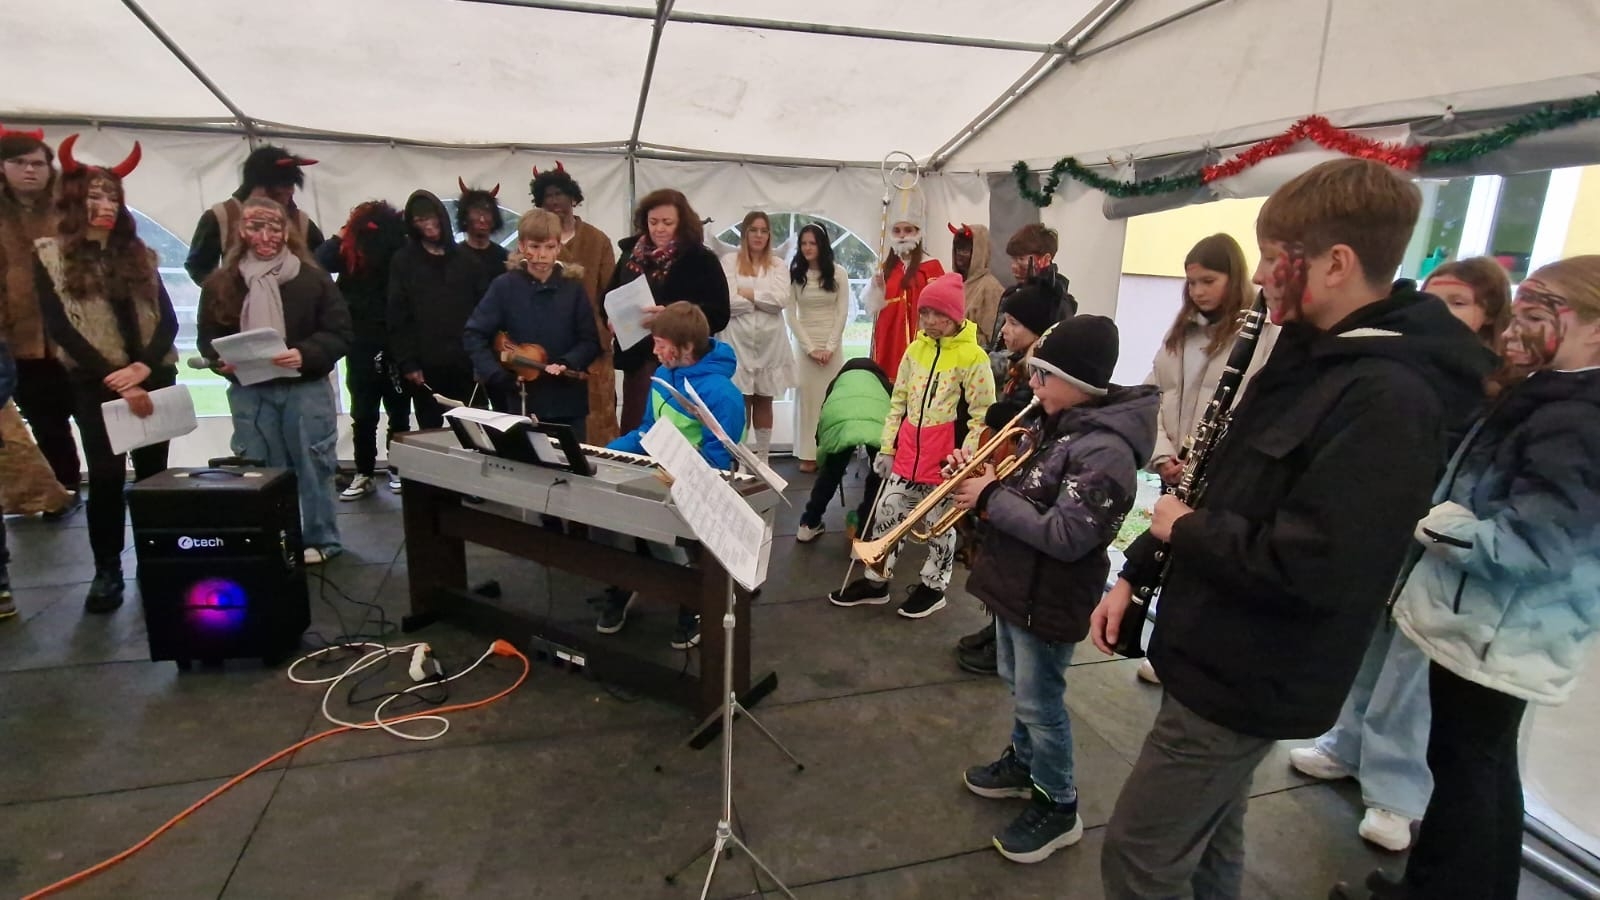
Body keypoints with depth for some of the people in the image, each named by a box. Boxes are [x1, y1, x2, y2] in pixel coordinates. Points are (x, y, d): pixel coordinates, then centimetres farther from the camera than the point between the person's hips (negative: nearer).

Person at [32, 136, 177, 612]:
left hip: (152, 379, 3)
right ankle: (107, 570, 7)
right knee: (106, 474, -4)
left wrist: (144, 367, -14)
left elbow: (168, 319, 3)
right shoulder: (50, 255, 1)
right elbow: (60, 328, -7)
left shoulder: (138, 253, 10)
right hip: (94, 383, -2)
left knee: (153, 470, 5)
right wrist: (115, 379, -16)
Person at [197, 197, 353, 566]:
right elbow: (208, 336, 11)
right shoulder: (221, 282, 5)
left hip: (305, 387, -3)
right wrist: (221, 360, -10)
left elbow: (340, 333, -7)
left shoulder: (312, 278, -3)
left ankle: (321, 540, 18)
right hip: (248, 391, 3)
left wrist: (306, 355, -22)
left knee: (312, 465, 5)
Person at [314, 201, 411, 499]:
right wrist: (341, 237, -11)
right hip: (361, 346, 3)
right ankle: (364, 474, 18)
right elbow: (318, 263, -15)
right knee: (363, 415, 9)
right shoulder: (349, 251, -3)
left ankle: (398, 470, 22)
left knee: (398, 413, 9)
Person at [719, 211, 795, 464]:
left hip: (770, 342, 2)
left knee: (764, 402, 9)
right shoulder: (730, 261, 3)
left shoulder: (778, 265, 9)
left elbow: (782, 299, -7)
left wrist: (748, 293, -8)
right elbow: (728, 301, -10)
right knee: (741, 402, 0)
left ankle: (763, 457, 16)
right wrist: (764, 299, -6)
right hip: (739, 341, -2)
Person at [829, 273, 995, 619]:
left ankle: (933, 587, 29)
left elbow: (981, 415, -11)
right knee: (887, 512, 10)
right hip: (908, 451, 6)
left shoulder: (973, 356, -11)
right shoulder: (915, 349, 7)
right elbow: (898, 402, 11)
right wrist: (887, 447, 7)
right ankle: (876, 581, 26)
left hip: (947, 457, -5)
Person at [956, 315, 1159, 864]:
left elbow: (1065, 536, -31)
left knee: (1040, 701, 7)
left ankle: (1058, 807, 28)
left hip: (1049, 599, -9)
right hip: (1014, 583, 9)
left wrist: (990, 499, -25)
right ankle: (1024, 762, 47)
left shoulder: (1105, 450, -26)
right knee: (1017, 685, 25)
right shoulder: (1050, 421, 3)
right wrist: (983, 477, -8)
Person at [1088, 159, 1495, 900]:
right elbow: (1227, 490, 13)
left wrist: (1186, 528, -15)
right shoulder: (1312, 355, 7)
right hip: (1219, 660, 9)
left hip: (1248, 684, -9)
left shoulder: (1388, 397, -24)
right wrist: (1132, 574, 8)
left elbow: (1307, 570, -31)